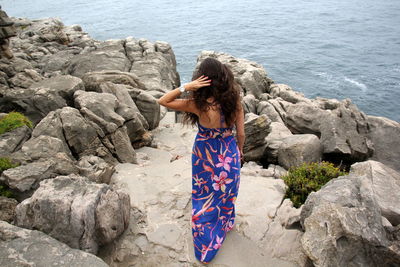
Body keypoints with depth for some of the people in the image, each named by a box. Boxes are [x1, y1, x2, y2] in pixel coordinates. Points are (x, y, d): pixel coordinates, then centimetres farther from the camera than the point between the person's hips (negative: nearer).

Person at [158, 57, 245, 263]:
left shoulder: (199, 105, -29)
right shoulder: (234, 101, -18)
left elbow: (163, 101, -19)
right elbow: (241, 134, -7)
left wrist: (186, 87, -29)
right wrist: (239, 151, 12)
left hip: (206, 160, -2)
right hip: (230, 156, 3)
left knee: (205, 201, 20)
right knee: (227, 194, 29)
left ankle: (206, 251, 39)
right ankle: (225, 225, 58)